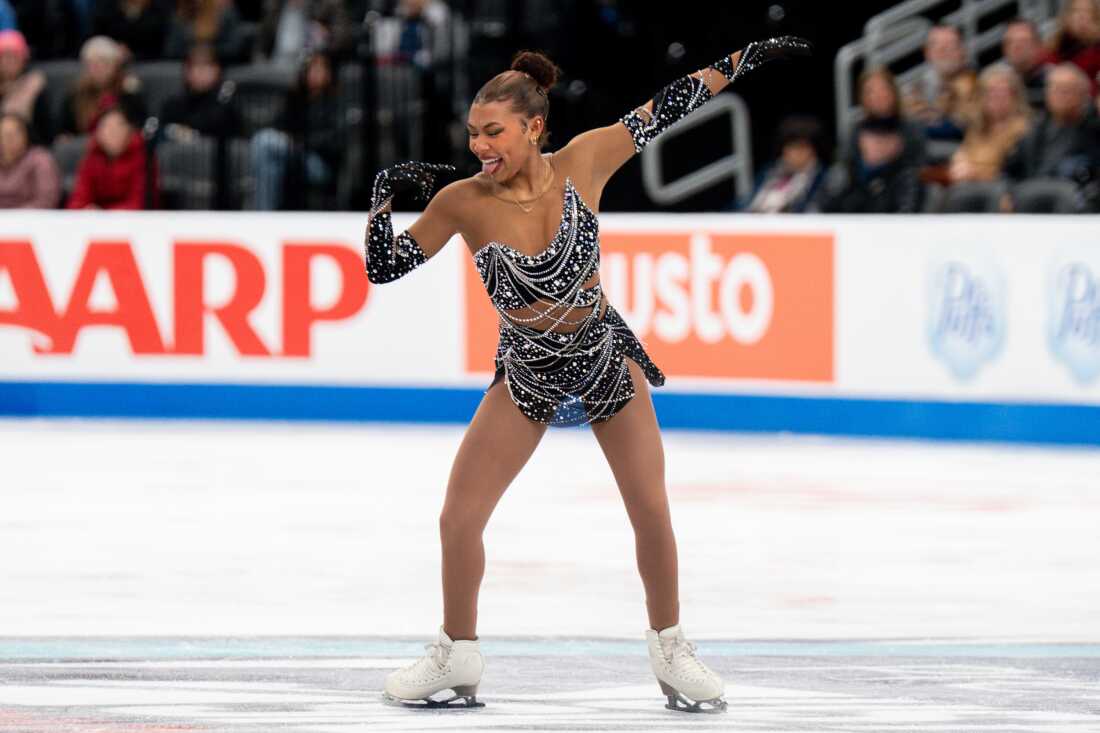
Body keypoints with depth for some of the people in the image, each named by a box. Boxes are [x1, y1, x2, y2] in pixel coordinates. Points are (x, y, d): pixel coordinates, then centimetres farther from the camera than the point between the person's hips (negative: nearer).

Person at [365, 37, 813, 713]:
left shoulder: (581, 164, -15)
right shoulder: (464, 202, -16)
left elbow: (663, 111, -6)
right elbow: (385, 268, -9)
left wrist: (746, 59, -4)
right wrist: (384, 195, -24)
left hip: (605, 355, 0)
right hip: (527, 372, 0)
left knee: (653, 512, 2)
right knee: (459, 519, -4)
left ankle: (670, 649, 23)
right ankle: (458, 661, 16)